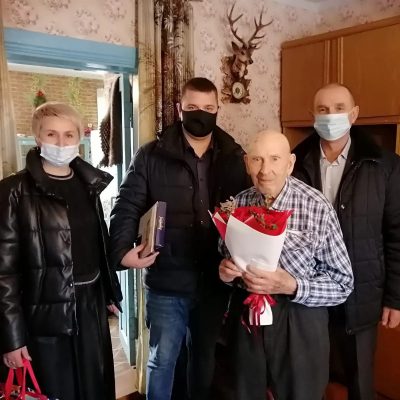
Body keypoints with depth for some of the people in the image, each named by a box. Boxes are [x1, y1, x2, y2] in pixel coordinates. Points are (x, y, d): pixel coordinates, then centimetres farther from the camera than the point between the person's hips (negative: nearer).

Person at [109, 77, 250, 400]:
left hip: (216, 282, 3)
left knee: (208, 358, 21)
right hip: (166, 282, -2)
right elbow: (127, 208, -5)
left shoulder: (234, 157, 3)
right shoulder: (151, 156, -4)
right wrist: (123, 250, -20)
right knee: (161, 360, 14)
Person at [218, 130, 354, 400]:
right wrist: (225, 271, -13)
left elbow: (343, 283, -11)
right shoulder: (237, 205, -4)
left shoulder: (318, 208, -16)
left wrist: (291, 286, -25)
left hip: (299, 325, -3)